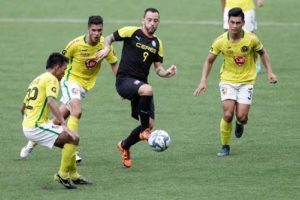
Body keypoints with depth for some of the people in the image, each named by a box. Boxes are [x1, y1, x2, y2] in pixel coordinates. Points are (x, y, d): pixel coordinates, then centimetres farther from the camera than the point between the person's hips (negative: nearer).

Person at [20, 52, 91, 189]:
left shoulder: (37, 80, 21)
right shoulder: (51, 79, -7)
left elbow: (22, 108, 27)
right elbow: (51, 102, -25)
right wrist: (64, 126, -29)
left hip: (27, 127, 10)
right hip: (37, 126, -10)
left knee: (69, 141, 18)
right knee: (73, 138, -12)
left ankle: (73, 175, 22)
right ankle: (62, 175, -7)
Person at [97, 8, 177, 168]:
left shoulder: (157, 43, 13)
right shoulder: (131, 32, -3)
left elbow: (158, 68, 15)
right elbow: (109, 38, 6)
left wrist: (167, 73, -7)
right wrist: (107, 48, -15)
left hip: (141, 84, 6)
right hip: (124, 80, -6)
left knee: (149, 125, 0)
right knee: (147, 90, -39)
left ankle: (125, 146, 27)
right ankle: (144, 131, -23)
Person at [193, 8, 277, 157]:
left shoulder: (251, 39, -14)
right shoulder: (221, 41, -13)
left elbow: (262, 53, 7)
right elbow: (209, 61, 1)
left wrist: (269, 72, 0)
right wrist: (203, 81, -8)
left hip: (246, 81, 0)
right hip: (228, 80, 0)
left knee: (241, 116, -11)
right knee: (228, 114, -15)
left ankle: (240, 124, 29)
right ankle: (225, 146, 4)